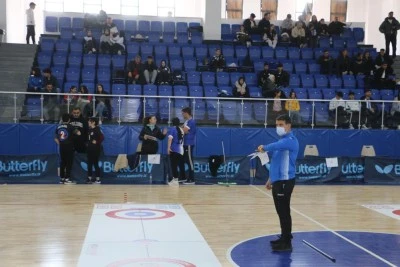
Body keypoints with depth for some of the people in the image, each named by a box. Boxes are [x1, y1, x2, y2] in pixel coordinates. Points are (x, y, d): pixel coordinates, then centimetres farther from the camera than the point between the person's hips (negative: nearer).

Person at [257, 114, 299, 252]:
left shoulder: (290, 140, -14)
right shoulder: (283, 140, 17)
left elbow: (276, 145, -35)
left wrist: (264, 147, -16)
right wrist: (271, 179, 24)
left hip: (285, 181, -10)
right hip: (278, 181, 10)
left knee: (284, 212, -5)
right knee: (281, 212, 16)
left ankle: (287, 243, 1)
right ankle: (284, 238, 26)